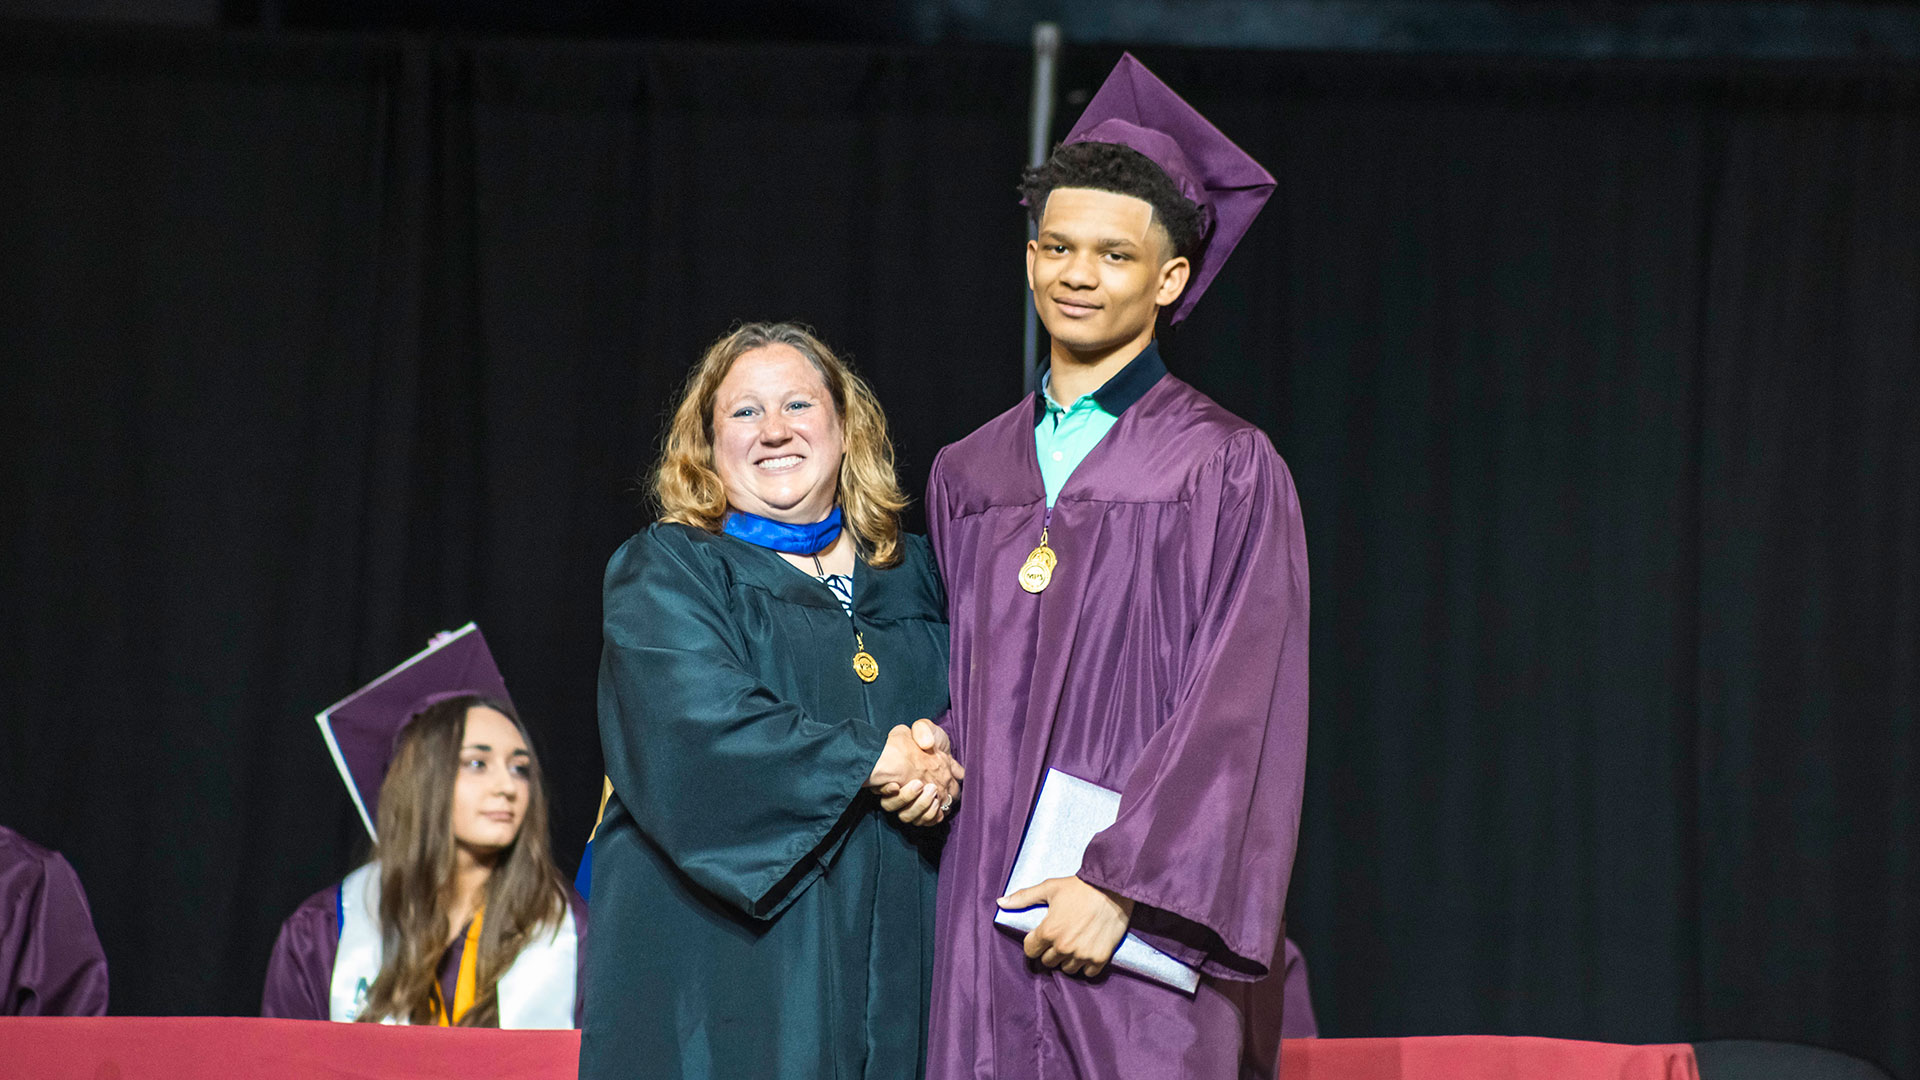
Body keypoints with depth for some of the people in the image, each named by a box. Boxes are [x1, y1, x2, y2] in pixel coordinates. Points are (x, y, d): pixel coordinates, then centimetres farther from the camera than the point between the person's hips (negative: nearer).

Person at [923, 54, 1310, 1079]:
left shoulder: (1227, 471, -1)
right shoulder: (966, 477, 15)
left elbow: (1237, 711, -8)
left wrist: (1120, 883, -16)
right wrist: (935, 753, -2)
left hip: (1143, 931, -4)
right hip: (989, 923, 4)